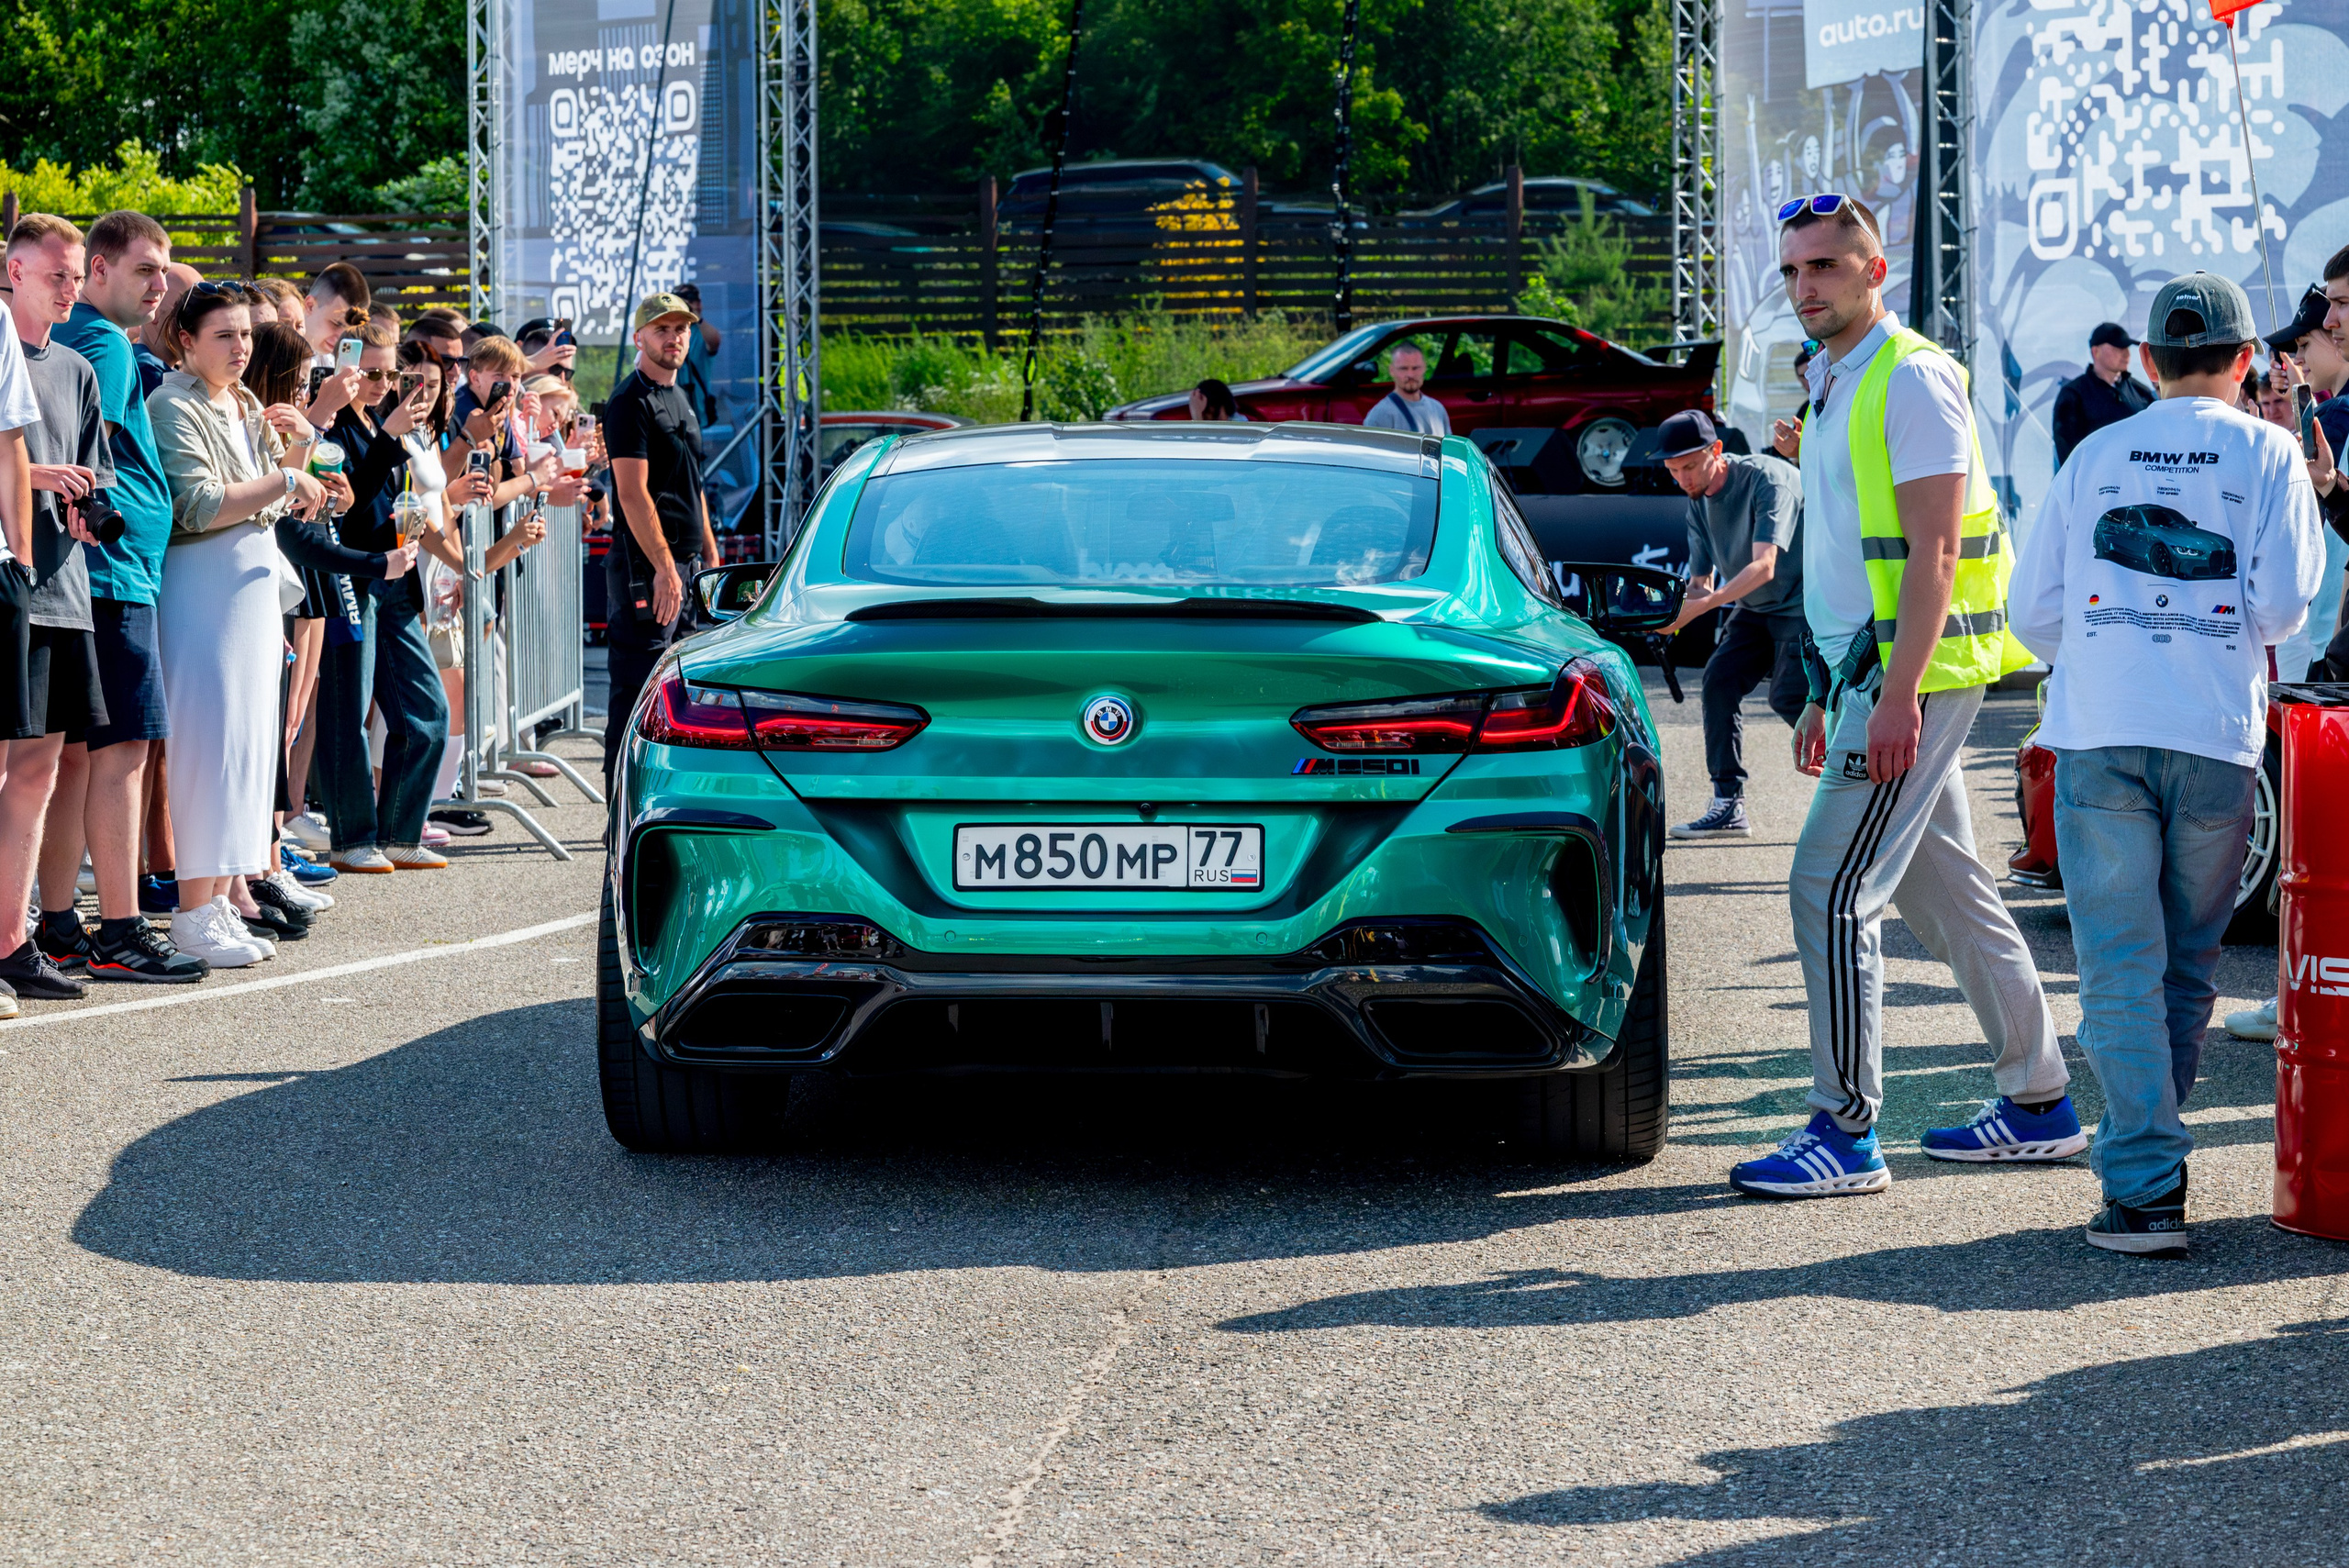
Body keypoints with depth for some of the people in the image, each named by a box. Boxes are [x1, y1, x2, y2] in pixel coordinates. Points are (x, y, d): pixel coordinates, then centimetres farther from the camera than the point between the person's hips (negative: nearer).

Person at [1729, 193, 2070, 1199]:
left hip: (1911, 673, -10)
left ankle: (1846, 1134, -10)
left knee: (1829, 892, -12)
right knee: (1948, 894, 13)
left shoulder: (1912, 378, -12)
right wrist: (1827, 695, 22)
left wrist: (1896, 699, -24)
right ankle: (2039, 1104, 20)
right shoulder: (1834, 384, 18)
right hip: (1868, 671, 10)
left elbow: (1934, 552, -19)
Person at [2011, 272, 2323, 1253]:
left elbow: (2033, 608, 10)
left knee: (2120, 966, -3)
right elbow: (2282, 601, -4)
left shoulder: (2096, 453, 11)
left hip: (2097, 732, 1)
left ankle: (2145, 1186, -11)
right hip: (2215, 736, -1)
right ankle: (2145, 1143, 18)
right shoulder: (2267, 452, 5)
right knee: (2187, 966, 13)